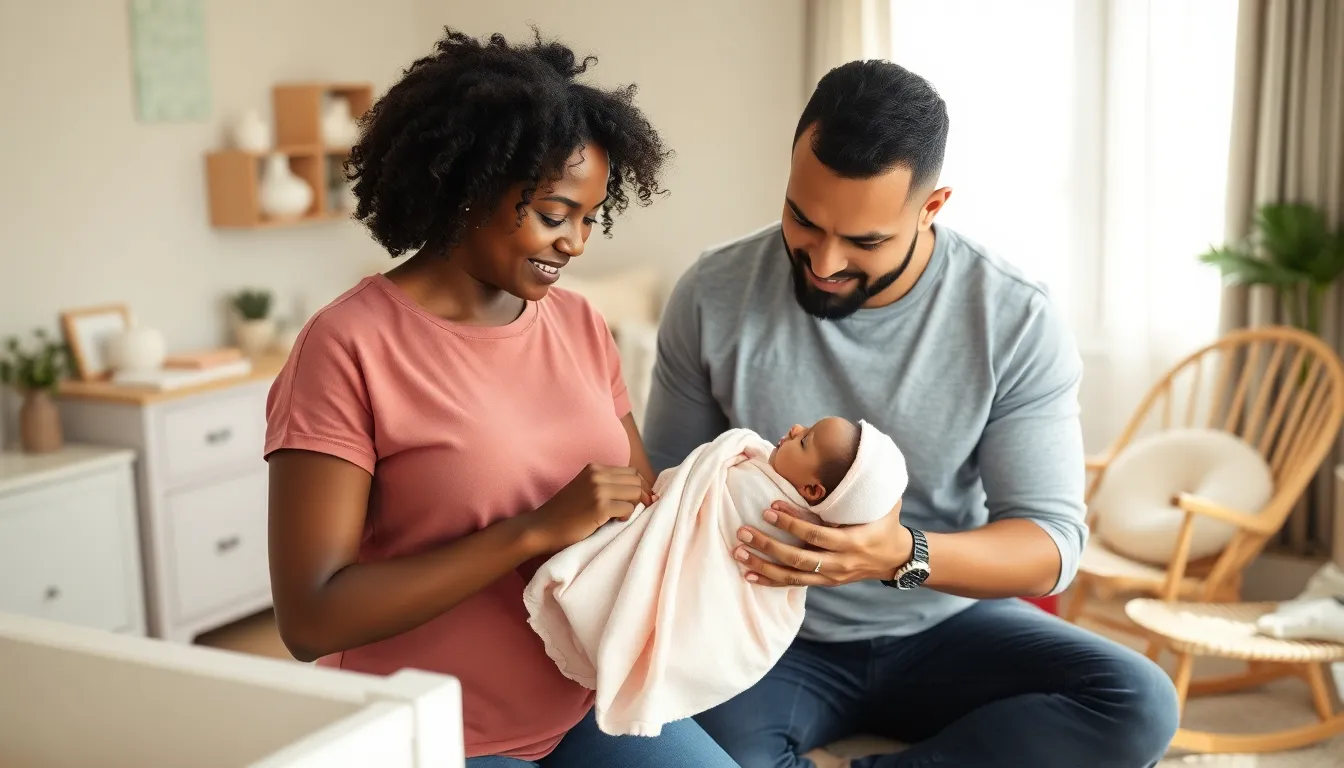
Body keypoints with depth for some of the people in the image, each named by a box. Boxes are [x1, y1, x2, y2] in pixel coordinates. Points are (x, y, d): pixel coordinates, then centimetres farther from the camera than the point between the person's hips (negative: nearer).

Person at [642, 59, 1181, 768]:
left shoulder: (1017, 322, -13)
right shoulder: (714, 296, -10)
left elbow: (1052, 540, -14)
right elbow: (668, 476, 2)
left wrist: (905, 556, -34)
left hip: (947, 624, 2)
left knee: (1139, 707, -24)